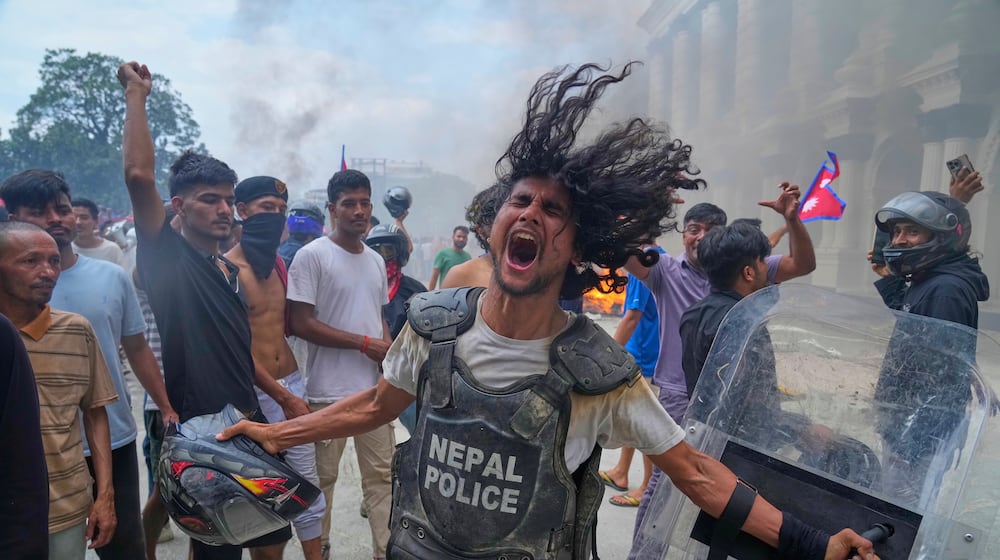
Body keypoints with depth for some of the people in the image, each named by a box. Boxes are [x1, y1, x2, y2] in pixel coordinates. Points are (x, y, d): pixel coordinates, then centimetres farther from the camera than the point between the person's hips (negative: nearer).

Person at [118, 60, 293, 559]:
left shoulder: (231, 271, 12)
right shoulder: (166, 257, -8)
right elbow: (138, 175, -22)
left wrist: (286, 398, 16)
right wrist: (136, 94, -14)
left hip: (249, 422, 7)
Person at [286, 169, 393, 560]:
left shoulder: (376, 261, 11)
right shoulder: (312, 256, -9)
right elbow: (301, 324, -14)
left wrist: (391, 353, -1)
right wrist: (366, 344, -13)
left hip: (375, 387, 6)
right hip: (328, 392, -5)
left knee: (382, 473, 9)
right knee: (323, 477, 9)